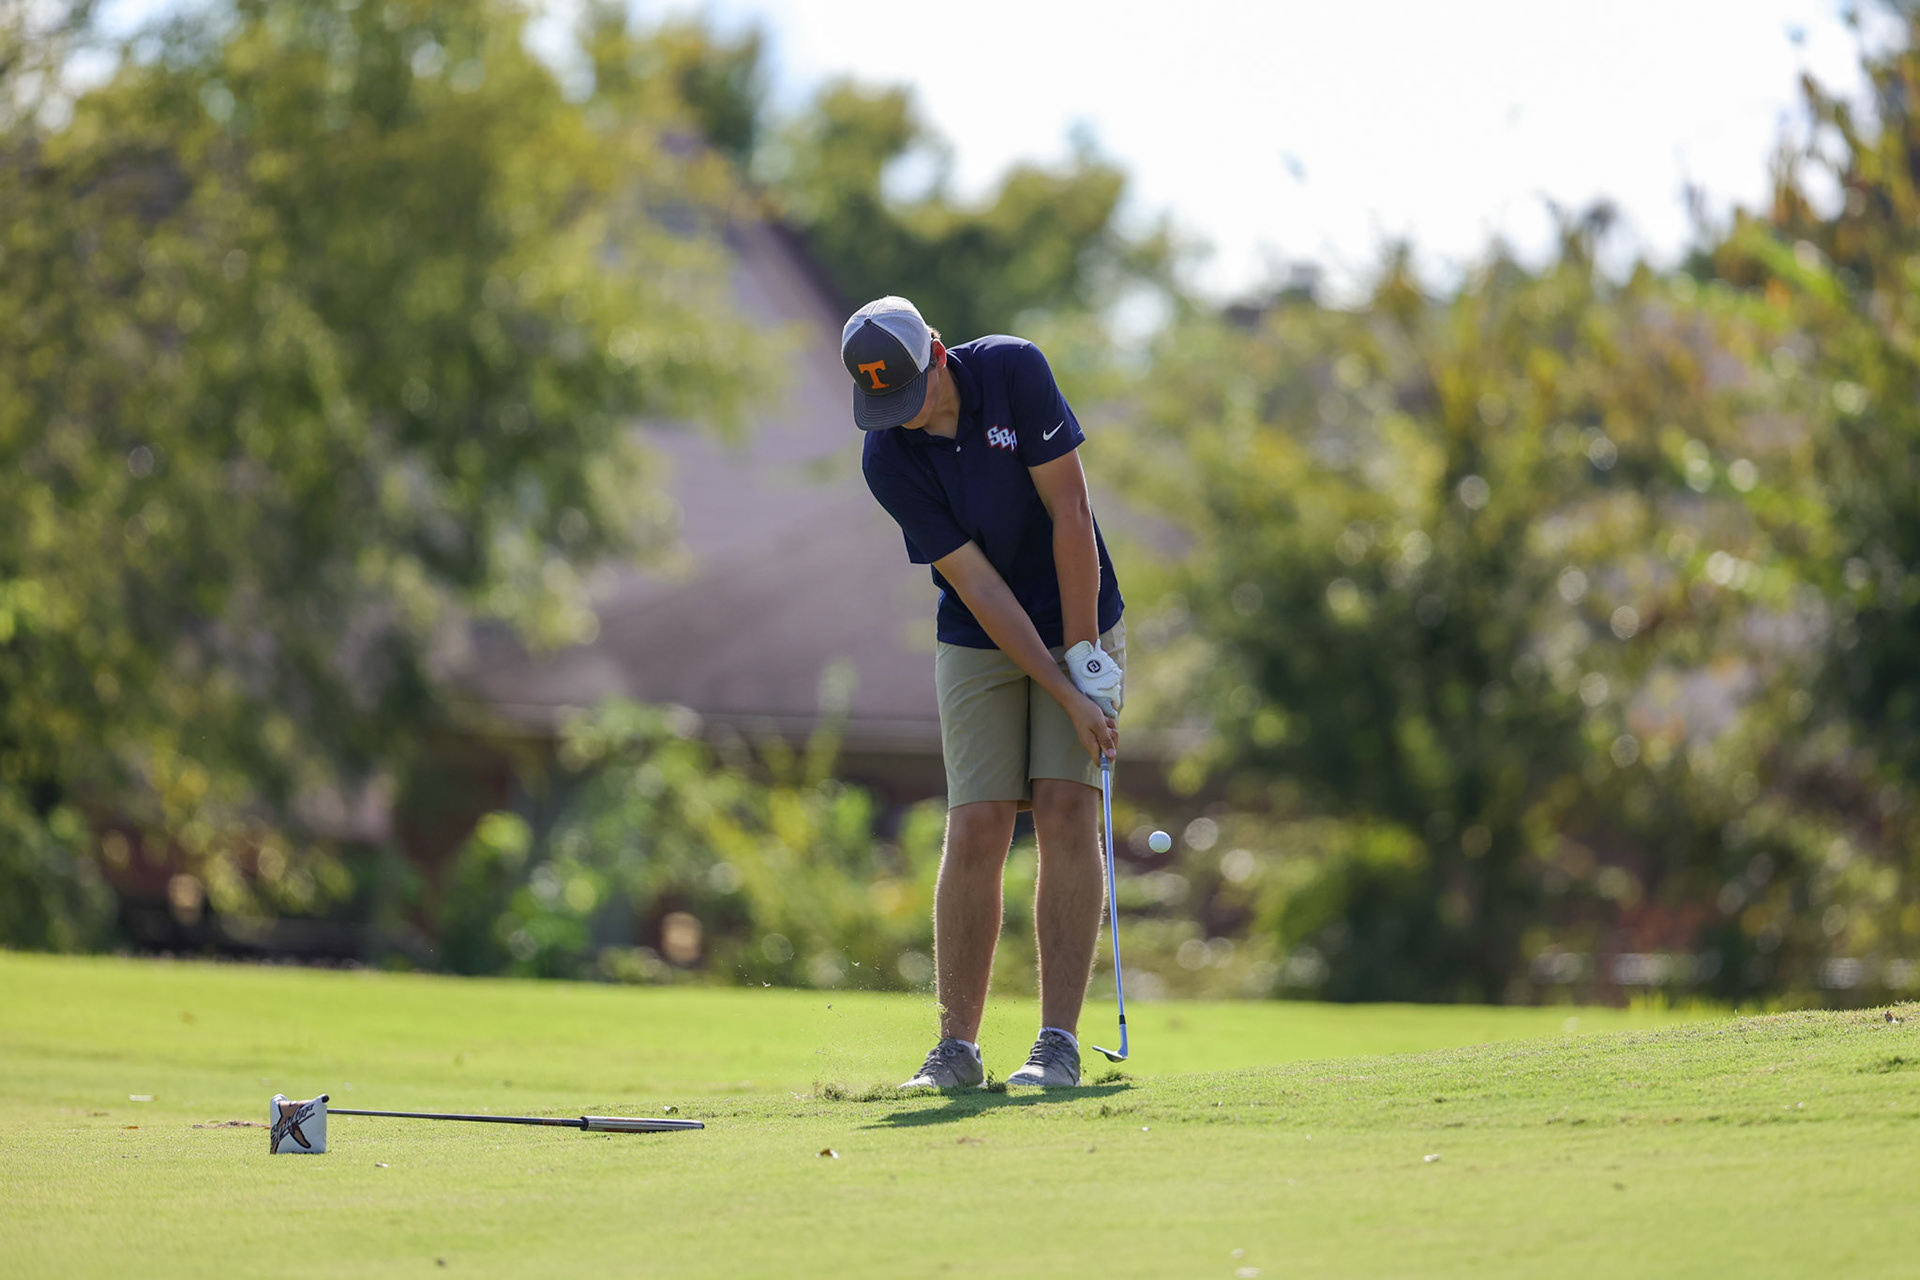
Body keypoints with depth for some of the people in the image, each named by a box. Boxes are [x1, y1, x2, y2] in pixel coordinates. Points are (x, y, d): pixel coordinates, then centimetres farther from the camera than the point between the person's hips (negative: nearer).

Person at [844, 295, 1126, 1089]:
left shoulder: (1013, 370, -18)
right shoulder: (886, 459, -17)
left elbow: (1069, 513, -15)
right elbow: (977, 584, -18)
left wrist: (1083, 654, -16)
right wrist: (1066, 697, -22)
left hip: (1079, 626, 0)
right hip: (980, 644, 0)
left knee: (1066, 810, -12)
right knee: (976, 831, -9)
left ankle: (1059, 1042, -13)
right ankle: (956, 1048, 0)